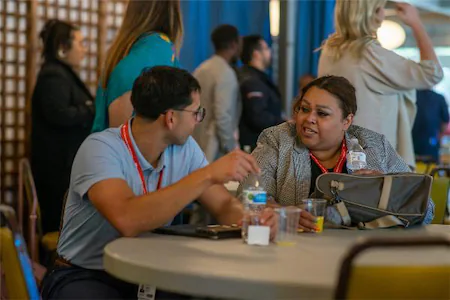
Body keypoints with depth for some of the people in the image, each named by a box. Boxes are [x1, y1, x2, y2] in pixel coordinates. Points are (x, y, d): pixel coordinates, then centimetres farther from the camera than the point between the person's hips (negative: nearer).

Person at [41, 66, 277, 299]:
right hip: (85, 276, -5)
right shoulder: (100, 149, -21)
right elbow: (127, 221, -38)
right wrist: (207, 175, -36)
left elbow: (224, 206, 1)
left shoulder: (185, 148, -1)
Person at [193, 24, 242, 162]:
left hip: (198, 147, 9)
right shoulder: (225, 73, -14)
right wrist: (231, 150, -12)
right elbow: (223, 116, -20)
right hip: (216, 152, -9)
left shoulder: (201, 69, 11)